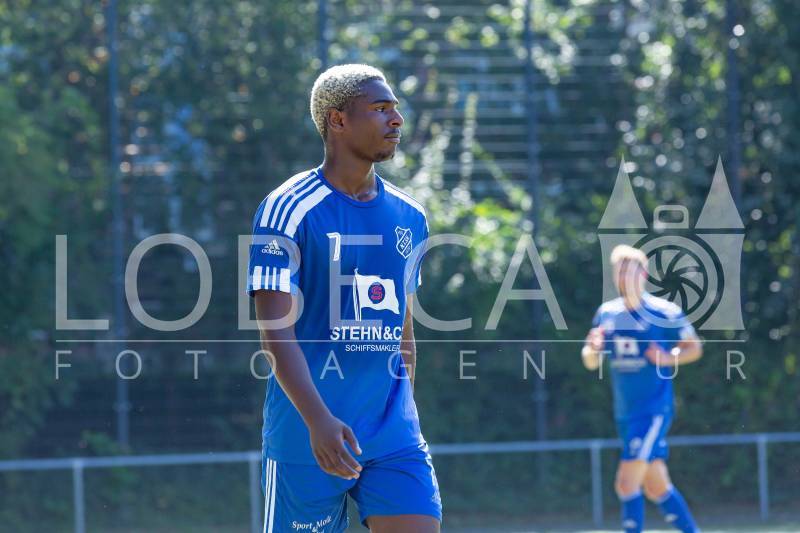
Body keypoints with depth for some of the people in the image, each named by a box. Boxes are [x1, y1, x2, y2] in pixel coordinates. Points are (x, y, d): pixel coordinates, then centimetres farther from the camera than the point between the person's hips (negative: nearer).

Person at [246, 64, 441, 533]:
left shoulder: (410, 217, 12)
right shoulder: (289, 209, -8)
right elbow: (275, 330, -14)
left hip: (395, 439, 5)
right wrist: (318, 420, -25)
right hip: (306, 439, -5)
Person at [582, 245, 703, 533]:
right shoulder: (606, 314, 7)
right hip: (625, 414, 6)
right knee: (657, 488, 13)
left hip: (654, 411, -6)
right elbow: (590, 363, 13)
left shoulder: (665, 313, -9)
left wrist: (669, 359, -18)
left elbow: (694, 348, 1)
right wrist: (593, 348, -10)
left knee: (626, 484, -15)